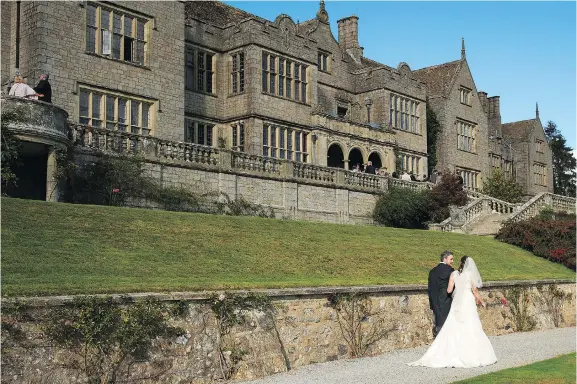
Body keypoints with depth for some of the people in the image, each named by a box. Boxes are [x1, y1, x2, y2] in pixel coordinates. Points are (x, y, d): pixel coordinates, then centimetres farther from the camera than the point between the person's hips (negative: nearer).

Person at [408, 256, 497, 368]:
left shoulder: (454, 274, 4)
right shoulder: (471, 274, -3)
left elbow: (449, 290, 3)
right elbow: (475, 291, -1)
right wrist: (482, 302, 13)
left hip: (456, 304, 4)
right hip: (468, 304, -3)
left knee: (452, 330, 6)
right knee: (471, 331, 1)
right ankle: (472, 357, 1)